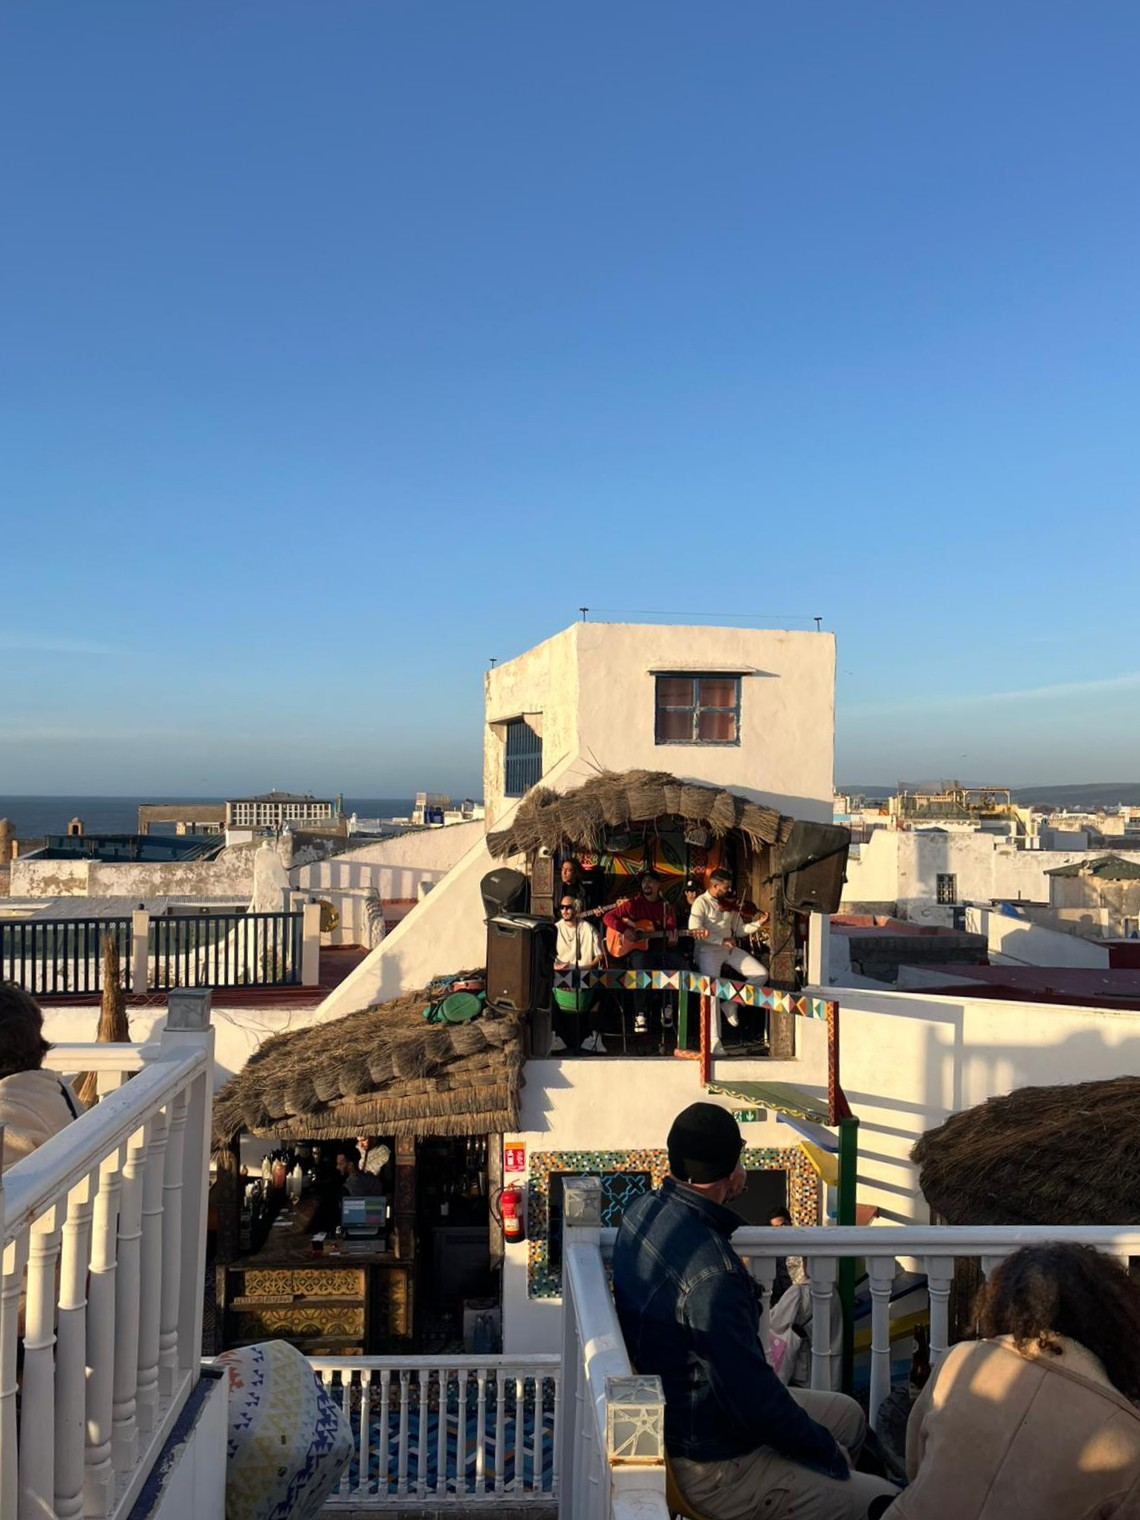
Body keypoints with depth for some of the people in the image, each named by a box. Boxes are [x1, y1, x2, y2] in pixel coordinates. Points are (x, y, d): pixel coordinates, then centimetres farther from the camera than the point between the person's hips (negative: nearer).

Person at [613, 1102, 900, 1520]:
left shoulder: (644, 1210, -5)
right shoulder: (709, 1273, -33)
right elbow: (754, 1398, -26)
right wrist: (830, 1454, -11)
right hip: (716, 1470, -9)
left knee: (847, 1416, 20)